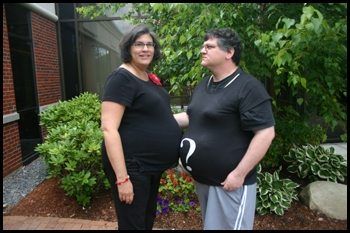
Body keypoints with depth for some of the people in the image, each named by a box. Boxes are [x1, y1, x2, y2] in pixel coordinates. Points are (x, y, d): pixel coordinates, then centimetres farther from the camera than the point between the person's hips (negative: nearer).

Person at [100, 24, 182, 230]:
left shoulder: (150, 78, 10)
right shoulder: (122, 78, -16)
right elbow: (109, 129, -23)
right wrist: (122, 178, -25)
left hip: (153, 164, 9)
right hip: (132, 166, -8)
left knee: (148, 219, 25)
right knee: (133, 224, 10)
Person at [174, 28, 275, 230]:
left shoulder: (248, 87, -18)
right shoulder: (204, 85, 9)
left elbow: (265, 133, -21)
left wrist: (239, 174, -22)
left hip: (229, 182, -8)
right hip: (202, 179, 8)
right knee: (210, 225, 25)